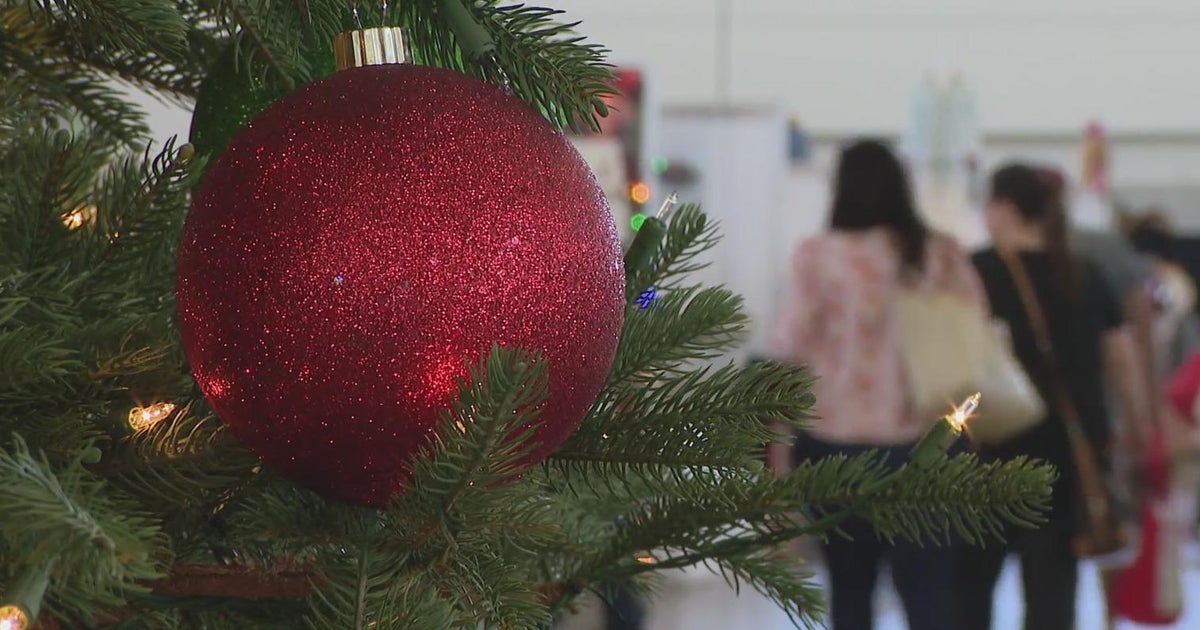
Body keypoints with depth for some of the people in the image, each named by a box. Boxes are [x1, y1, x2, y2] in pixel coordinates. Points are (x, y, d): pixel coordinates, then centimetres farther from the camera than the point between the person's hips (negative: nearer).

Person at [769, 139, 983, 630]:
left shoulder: (818, 258, -6)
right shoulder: (942, 255, 1)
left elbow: (790, 358, -4)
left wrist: (778, 449, 2)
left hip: (839, 446, -1)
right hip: (925, 446, 1)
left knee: (850, 590, 15)